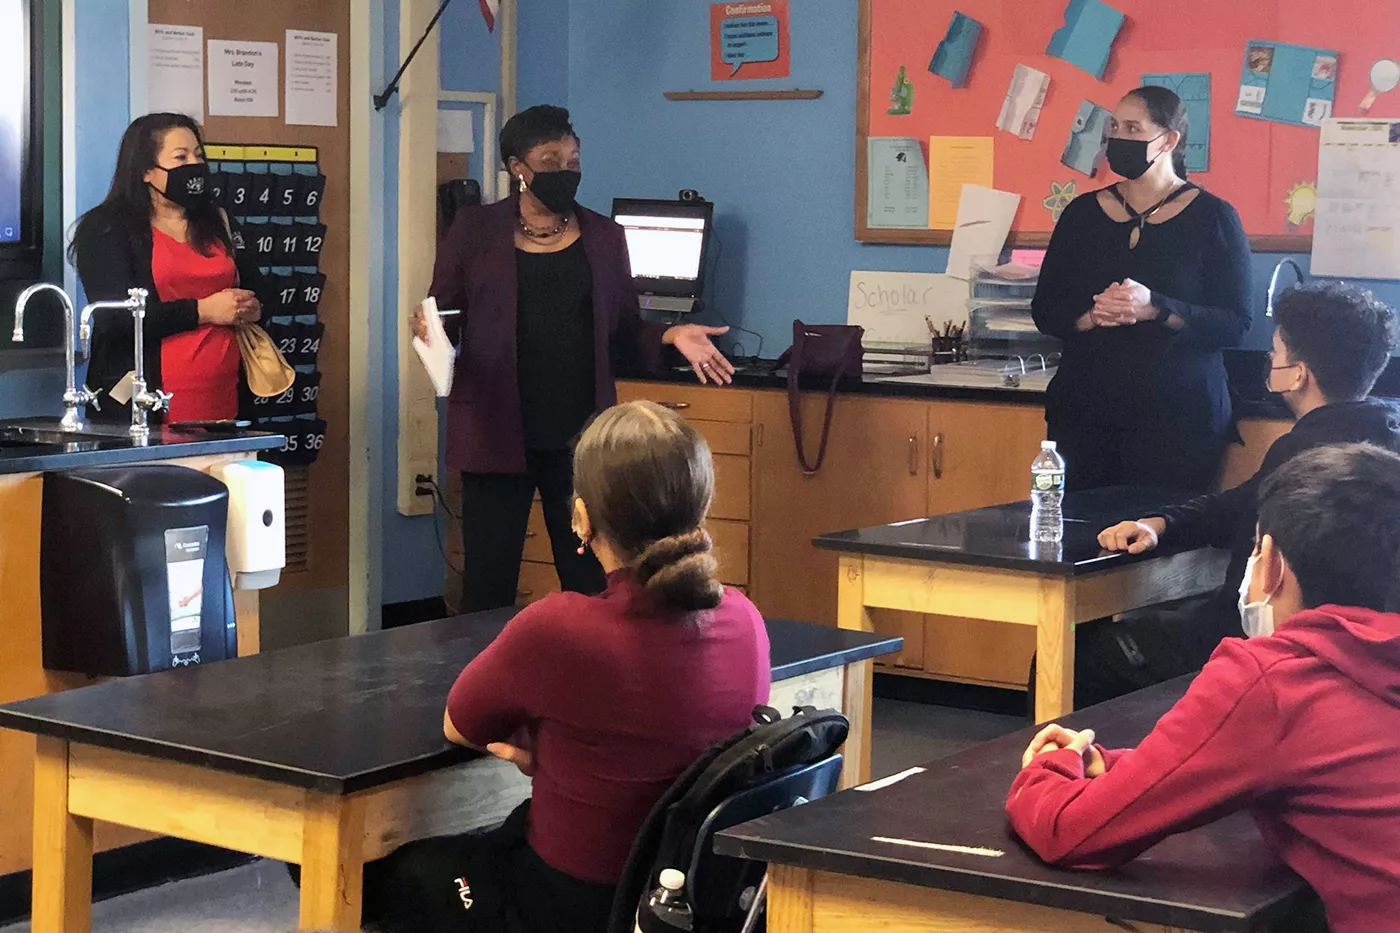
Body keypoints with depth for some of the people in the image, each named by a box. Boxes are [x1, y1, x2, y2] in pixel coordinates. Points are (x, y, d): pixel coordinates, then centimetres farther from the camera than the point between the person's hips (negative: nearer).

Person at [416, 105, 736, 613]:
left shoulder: (603, 236, 11)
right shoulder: (475, 229, 4)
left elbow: (625, 329, 15)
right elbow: (443, 312, 6)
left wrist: (670, 335, -4)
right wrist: (428, 327, -16)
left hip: (581, 436, 2)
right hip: (497, 434, -2)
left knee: (592, 584, 1)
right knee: (488, 586, 1)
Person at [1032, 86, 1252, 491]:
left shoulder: (1212, 218, 1)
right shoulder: (1083, 213, 10)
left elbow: (1235, 323, -6)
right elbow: (1045, 311, 9)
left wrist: (1155, 308, -20)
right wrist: (1091, 316, -13)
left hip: (1179, 415, -3)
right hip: (1084, 409, 3)